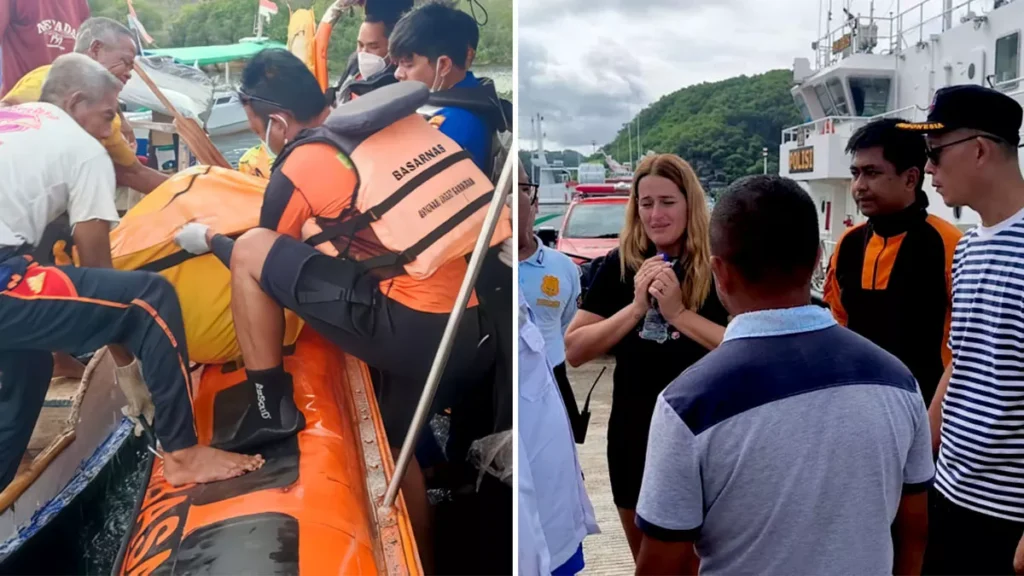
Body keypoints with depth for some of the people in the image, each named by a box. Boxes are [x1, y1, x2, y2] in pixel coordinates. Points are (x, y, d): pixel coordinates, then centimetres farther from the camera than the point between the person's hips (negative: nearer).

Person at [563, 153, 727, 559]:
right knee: (646, 560, 23)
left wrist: (678, 312, -27)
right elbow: (573, 351, -8)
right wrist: (636, 307, -19)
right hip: (632, 435, 3)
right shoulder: (619, 265, -3)